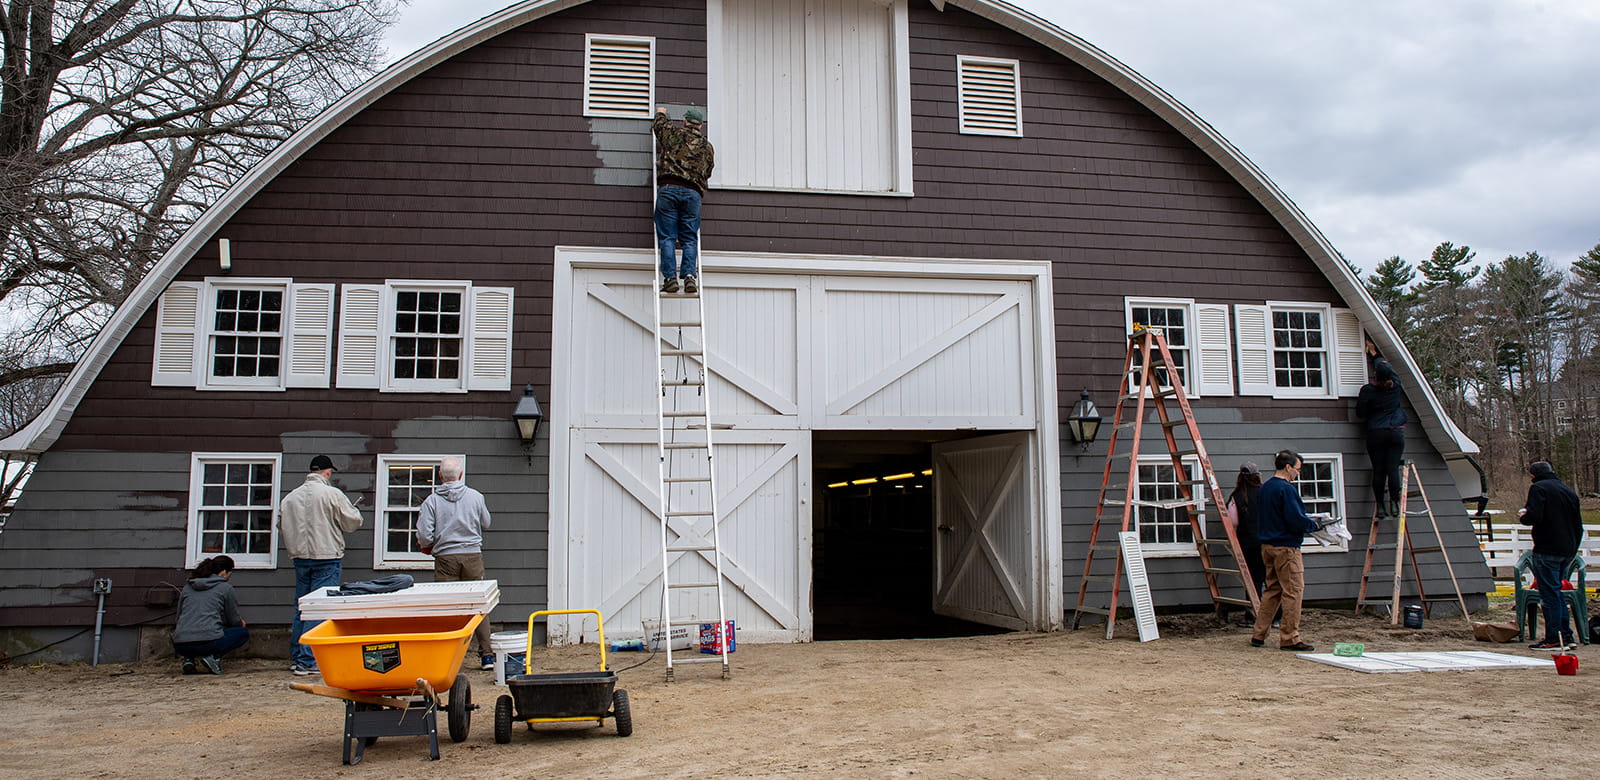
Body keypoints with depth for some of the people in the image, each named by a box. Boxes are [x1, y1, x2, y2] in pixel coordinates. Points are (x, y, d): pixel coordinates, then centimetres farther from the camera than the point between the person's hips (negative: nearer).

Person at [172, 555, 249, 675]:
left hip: (181, 647, 6)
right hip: (208, 642, -6)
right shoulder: (226, 587, 5)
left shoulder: (187, 587, 19)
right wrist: (241, 623, 38)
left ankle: (190, 659, 10)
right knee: (243, 632, 20)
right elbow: (234, 621, 11)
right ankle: (213, 657, -3)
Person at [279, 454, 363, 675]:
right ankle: (307, 661, -6)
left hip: (300, 558, 6)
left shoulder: (290, 497, 7)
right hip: (327, 558, -6)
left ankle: (296, 657, 20)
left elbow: (282, 528, 13)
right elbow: (353, 522, -5)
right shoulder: (332, 494, -10)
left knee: (301, 608, 14)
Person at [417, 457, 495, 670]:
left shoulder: (432, 501, -2)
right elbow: (486, 524, 15)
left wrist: (429, 547, 15)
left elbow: (423, 534, -7)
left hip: (445, 558, -1)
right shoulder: (475, 497, 2)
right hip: (473, 555, 1)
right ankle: (487, 654, 7)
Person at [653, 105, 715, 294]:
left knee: (667, 237, -1)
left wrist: (661, 113, 54)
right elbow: (708, 172, 24)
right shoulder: (707, 147, 18)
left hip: (668, 188, -1)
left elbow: (659, 124, 33)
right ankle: (689, 275, -12)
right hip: (693, 193, 1)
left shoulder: (673, 134, 13)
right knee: (690, 238, 4)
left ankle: (670, 277, -10)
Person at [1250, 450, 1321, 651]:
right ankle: (1289, 638, -1)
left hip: (1267, 546, 9)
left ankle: (1258, 635, 15)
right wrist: (1313, 525, 0)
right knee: (1293, 591, -3)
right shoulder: (1286, 489, -15)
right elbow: (1297, 520, -21)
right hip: (1286, 547, -9)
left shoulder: (1263, 489, 14)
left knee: (1272, 590, 15)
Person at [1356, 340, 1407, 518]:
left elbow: (1360, 413, -2)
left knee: (1378, 470, 0)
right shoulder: (1395, 386, 2)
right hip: (1396, 433, 2)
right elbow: (1387, 366, 22)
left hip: (1376, 434, -2)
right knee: (1393, 468, -2)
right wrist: (1374, 354, 35)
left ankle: (1380, 505, 0)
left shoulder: (1368, 390, -7)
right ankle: (1394, 503, -6)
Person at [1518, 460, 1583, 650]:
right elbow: (1578, 525, 20)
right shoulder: (1568, 490, 17)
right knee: (1556, 591, 17)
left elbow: (1534, 517, -21)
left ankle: (1554, 639, -4)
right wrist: (1573, 549, 25)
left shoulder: (1538, 487, -7)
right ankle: (1566, 635, 18)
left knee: (1550, 593, -5)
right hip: (1568, 551, 8)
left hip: (1547, 550, -8)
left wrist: (1522, 517, 0)